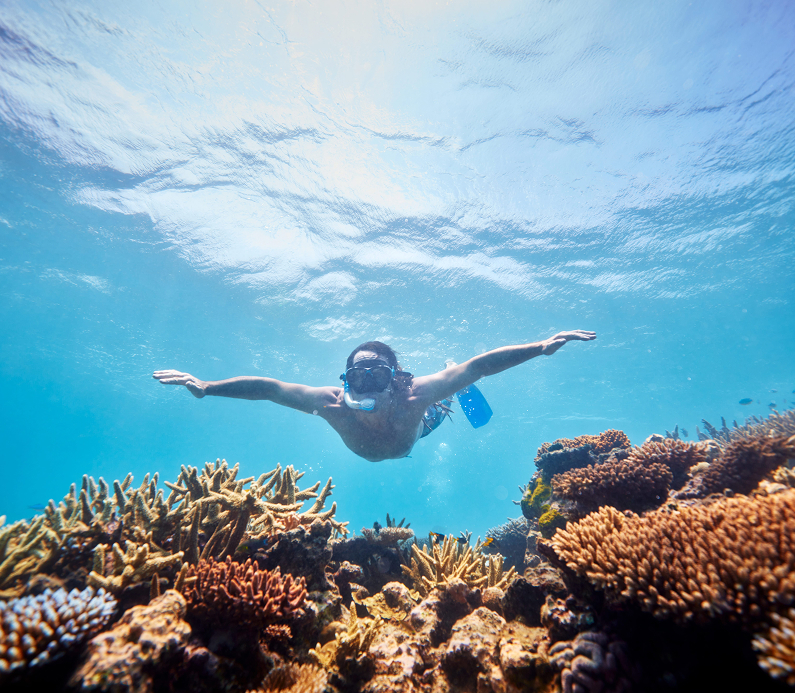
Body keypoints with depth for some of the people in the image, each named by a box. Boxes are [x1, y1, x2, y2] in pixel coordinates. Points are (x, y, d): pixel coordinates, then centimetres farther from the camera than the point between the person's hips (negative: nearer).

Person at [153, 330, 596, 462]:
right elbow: (267, 387, -39)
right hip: (371, 449, 2)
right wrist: (207, 387, -38)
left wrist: (541, 347, -55)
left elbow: (480, 365, -50)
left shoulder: (414, 394, -49)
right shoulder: (334, 404, -45)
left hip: (419, 422, -1)